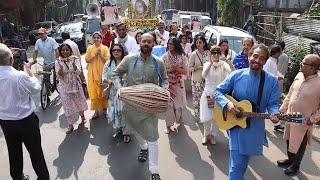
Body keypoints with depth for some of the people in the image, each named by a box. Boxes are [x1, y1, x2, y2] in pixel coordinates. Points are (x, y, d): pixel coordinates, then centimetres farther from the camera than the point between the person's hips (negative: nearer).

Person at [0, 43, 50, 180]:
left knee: (14, 152, 21)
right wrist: (29, 71, 0)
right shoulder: (20, 76, -26)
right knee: (35, 151, 11)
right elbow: (36, 88, -9)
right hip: (25, 120, -5)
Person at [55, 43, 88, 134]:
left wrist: (73, 64, -37)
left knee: (79, 102, 18)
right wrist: (61, 68, -30)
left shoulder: (75, 59, -9)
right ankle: (70, 125, 19)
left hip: (75, 85, 0)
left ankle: (82, 117, 46)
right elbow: (59, 76, -12)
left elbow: (78, 72, -20)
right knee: (67, 105, 5)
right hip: (64, 87, 0)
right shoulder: (58, 62, -7)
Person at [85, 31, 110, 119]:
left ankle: (104, 107, 26)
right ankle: (96, 111, 9)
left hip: (103, 73, -1)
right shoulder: (90, 48, 6)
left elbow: (107, 61, -6)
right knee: (94, 92, 0)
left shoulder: (105, 48, 0)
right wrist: (95, 55, -12)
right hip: (92, 73, 1)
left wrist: (100, 54, -16)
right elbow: (87, 60, -1)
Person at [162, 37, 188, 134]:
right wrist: (169, 70, -19)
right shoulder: (164, 57, -4)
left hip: (179, 83, 2)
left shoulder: (182, 57, -2)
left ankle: (179, 120, 39)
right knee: (168, 104, 0)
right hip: (168, 83, -1)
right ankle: (168, 125, 12)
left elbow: (185, 71, -3)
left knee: (179, 103, 12)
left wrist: (177, 68, -18)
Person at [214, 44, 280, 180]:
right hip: (236, 124, -2)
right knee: (236, 164, -3)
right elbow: (218, 91, -5)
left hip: (255, 127, 2)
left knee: (243, 161, 23)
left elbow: (273, 103, -5)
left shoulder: (272, 81, -6)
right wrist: (227, 104, -23)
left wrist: (274, 114, -27)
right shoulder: (236, 75, -9)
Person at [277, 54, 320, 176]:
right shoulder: (299, 75, -5)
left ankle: (295, 165, 38)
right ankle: (290, 160, 46)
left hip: (303, 122, -6)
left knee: (299, 145, 14)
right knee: (289, 140, 23)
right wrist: (282, 109, 11)